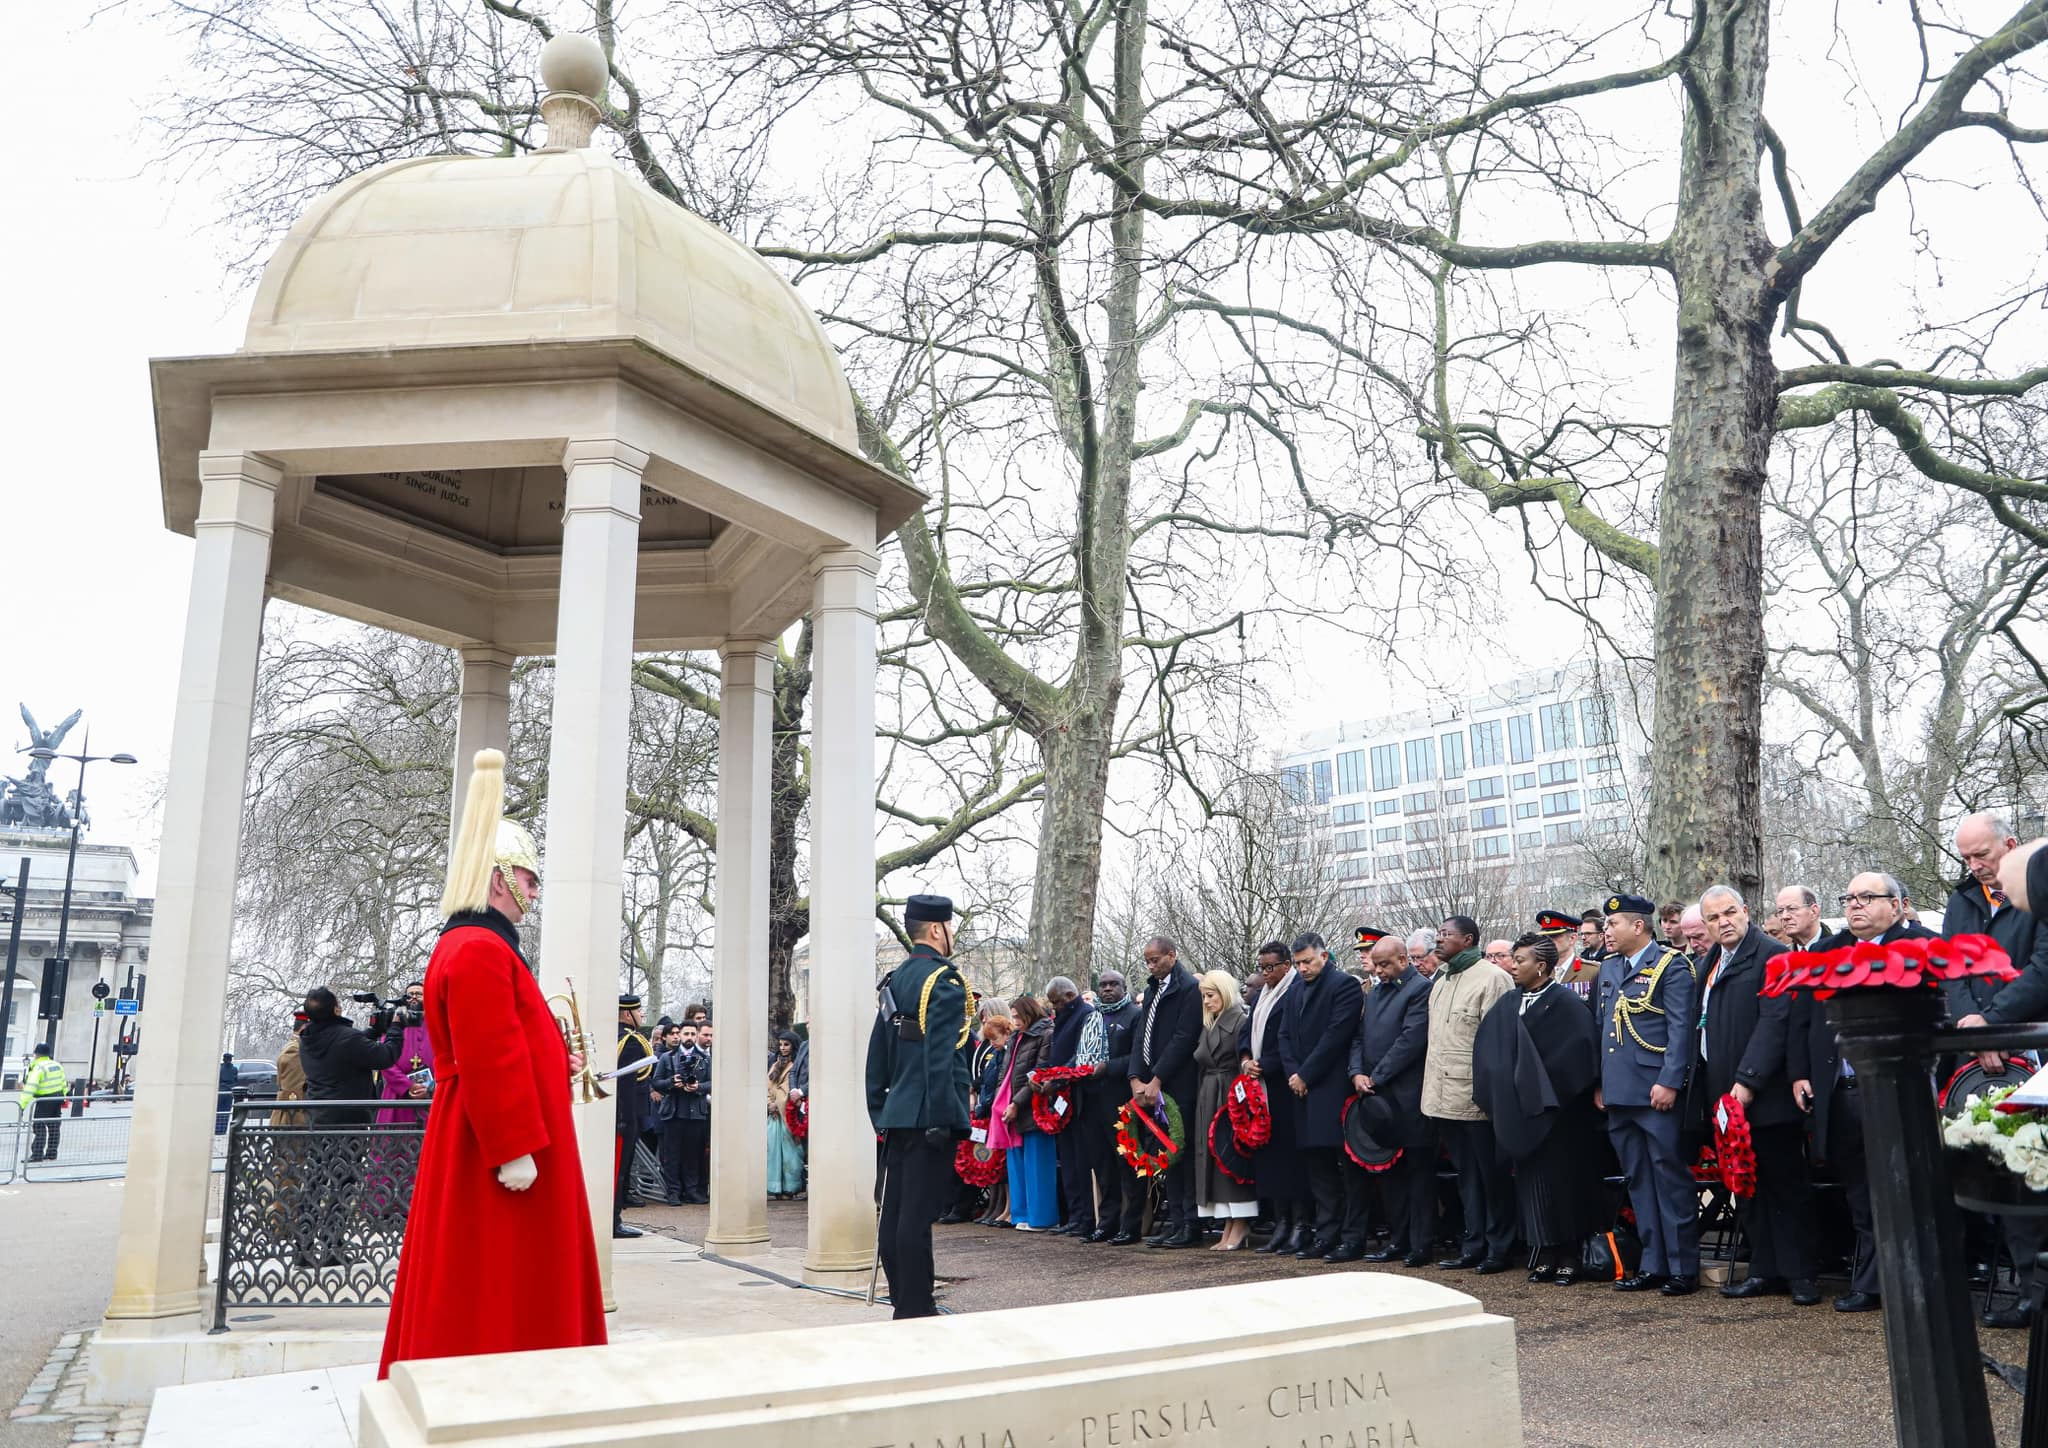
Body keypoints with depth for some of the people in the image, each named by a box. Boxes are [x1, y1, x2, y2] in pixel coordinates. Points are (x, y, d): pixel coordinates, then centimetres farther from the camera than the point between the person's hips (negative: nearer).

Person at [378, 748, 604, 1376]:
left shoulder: (471, 945, 17)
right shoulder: (481, 951, -19)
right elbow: (489, 1061, -25)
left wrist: (555, 1063, 16)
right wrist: (514, 1150, -24)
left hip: (483, 1145, 11)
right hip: (499, 1151, -11)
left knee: (494, 1286, 16)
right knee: (492, 1287, -4)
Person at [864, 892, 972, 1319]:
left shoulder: (894, 981, 15)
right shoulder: (944, 979, -11)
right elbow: (939, 1055, -20)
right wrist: (942, 1120, -20)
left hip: (897, 1114, 9)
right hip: (929, 1116, -9)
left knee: (894, 1212, 11)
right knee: (917, 1215, -5)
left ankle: (904, 1302, 21)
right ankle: (916, 1310, 1)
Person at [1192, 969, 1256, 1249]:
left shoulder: (1241, 1021, -8)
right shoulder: (1208, 1026, 16)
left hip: (1231, 1096, -8)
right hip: (1208, 1098, 8)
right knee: (1213, 1156, 5)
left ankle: (1240, 1226, 2)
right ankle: (1229, 1226, 10)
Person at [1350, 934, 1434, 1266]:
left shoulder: (1421, 989, -9)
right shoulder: (1374, 993, 17)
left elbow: (1412, 1039, -16)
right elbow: (1360, 1037, 16)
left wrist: (1376, 1077, -14)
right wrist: (1357, 1073, -2)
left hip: (1409, 1097, -8)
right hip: (1377, 1094, 8)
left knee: (1418, 1169, 0)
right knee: (1388, 1169, 12)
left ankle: (1420, 1243, 6)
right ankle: (1396, 1239, 20)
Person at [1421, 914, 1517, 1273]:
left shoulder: (1492, 978, -9)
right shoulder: (1440, 982, 17)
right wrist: (1433, 1088, 14)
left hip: (1477, 1096, -8)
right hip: (1445, 1096, 8)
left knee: (1491, 1174, 3)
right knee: (1466, 1174, 13)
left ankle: (1499, 1249, 12)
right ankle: (1474, 1245, 20)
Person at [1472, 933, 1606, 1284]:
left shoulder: (1567, 1004, -9)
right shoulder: (1507, 1004, 9)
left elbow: (1581, 1050, -17)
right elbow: (1487, 1048, 10)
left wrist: (1550, 1091, -16)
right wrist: (1499, 1092, 1)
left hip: (1557, 1112, -5)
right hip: (1520, 1110, 6)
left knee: (1563, 1179, 1)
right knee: (1531, 1179, 8)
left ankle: (1569, 1255, 10)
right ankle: (1544, 1254, 15)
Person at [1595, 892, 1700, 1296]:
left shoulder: (1671, 965, -6)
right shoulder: (1608, 967, 16)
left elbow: (1681, 1028, -12)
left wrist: (1669, 1082, -18)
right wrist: (1599, 1082, 14)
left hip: (1656, 1092, -7)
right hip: (1619, 1092, 7)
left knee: (1671, 1179, -1)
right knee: (1638, 1182, 11)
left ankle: (1683, 1268, 7)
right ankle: (1653, 1265, 18)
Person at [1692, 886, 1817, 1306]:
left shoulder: (1772, 956, -9)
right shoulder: (1706, 965, 15)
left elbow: (1775, 1020, -17)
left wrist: (1747, 1080, -21)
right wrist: (1704, 1091, 12)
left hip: (1766, 1096, -7)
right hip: (1724, 1096, 8)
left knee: (1786, 1185, 3)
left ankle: (1799, 1273, 11)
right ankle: (1764, 1271, 19)